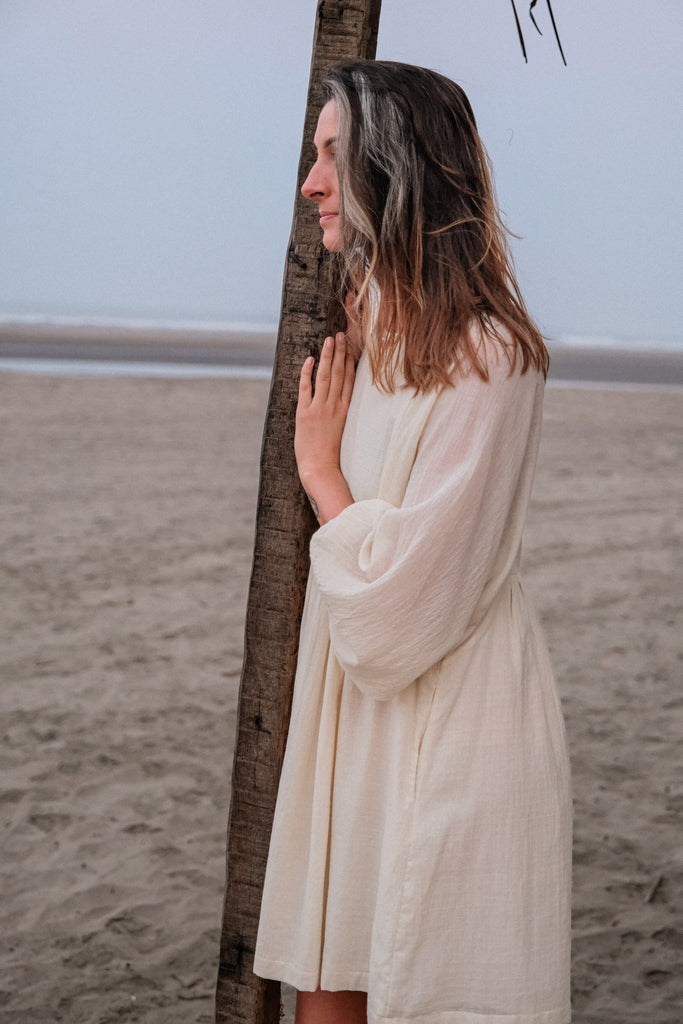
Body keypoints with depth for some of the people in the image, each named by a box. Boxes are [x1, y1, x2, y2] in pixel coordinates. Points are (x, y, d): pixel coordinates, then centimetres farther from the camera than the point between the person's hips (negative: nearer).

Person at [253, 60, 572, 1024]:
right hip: (352, 712, 8)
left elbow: (396, 593, -20)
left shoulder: (485, 357, -17)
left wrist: (320, 466, -8)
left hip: (448, 719, -8)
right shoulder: (369, 336, 11)